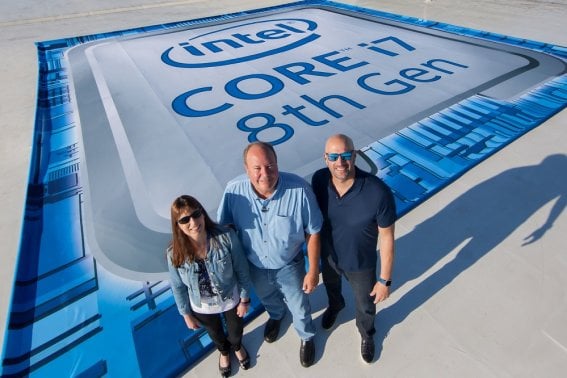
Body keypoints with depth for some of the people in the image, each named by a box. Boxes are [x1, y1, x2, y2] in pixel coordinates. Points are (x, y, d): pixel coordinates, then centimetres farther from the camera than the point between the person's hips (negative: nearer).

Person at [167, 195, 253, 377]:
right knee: (216, 334, 33)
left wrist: (245, 299, -8)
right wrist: (186, 313, 1)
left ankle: (237, 346, 69)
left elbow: (242, 270, -18)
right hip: (202, 307, 1)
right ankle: (224, 351, 70)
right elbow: (178, 287, -9)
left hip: (231, 299, -1)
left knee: (236, 330, 31)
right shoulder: (175, 253, -27)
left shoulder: (226, 237, -33)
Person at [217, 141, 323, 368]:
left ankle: (306, 337, 59)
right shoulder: (234, 190, -26)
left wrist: (313, 270, -11)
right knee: (267, 298, 34)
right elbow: (226, 227, -9)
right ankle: (275, 316, 71)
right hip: (255, 265, 3)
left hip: (289, 265, -2)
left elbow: (313, 232, -18)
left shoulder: (299, 189, -32)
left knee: (299, 307, 24)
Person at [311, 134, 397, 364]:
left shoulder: (378, 193, -36)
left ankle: (366, 333, 63)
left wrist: (385, 280, -12)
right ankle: (335, 305, 73)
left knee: (365, 305, 27)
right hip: (328, 255, 3)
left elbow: (387, 238, -21)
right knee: (331, 286, 35)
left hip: (361, 264, -2)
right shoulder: (318, 180, -24)